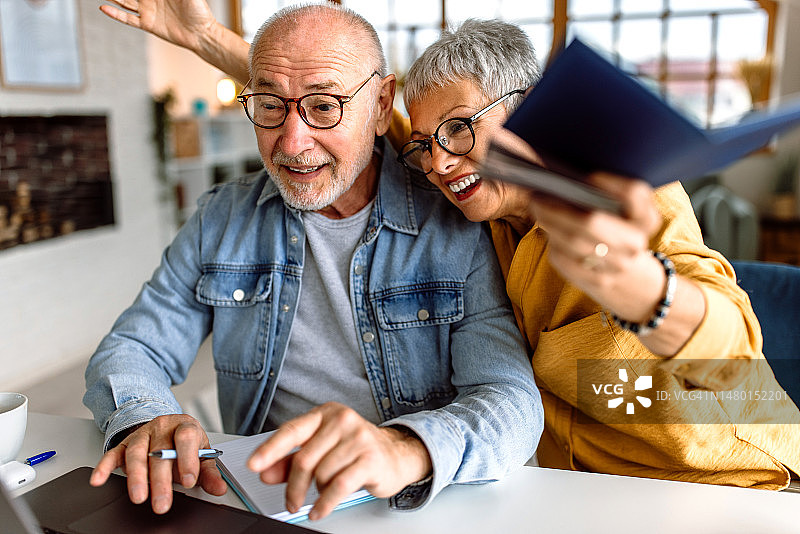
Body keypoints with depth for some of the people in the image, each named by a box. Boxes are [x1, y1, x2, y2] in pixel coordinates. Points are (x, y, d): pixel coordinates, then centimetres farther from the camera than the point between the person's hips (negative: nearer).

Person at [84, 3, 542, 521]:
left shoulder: (457, 229, -9)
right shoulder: (221, 220, 2)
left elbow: (513, 403, -18)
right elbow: (131, 351, 3)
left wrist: (405, 451, -40)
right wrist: (145, 420, -21)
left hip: (418, 507, 0)